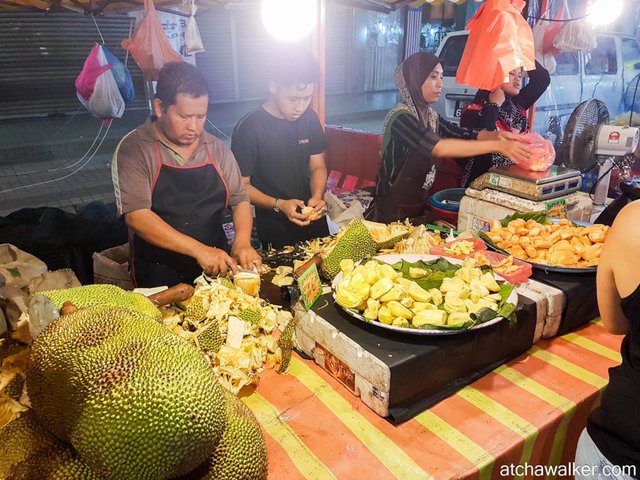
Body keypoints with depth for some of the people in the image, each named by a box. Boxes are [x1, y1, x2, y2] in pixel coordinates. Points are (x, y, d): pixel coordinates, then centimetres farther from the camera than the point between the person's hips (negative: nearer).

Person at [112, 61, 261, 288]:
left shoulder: (217, 149, 7)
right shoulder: (133, 149, -6)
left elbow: (239, 199, 11)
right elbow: (136, 216, -15)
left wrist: (242, 243, -8)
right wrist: (199, 250, -24)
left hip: (218, 268, 4)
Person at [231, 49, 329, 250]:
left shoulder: (309, 118, -4)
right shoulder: (248, 129, -19)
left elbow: (318, 167, 3)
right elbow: (241, 185, -13)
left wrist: (318, 196, -16)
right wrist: (279, 205, -27)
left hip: (314, 220, 5)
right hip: (275, 229, -5)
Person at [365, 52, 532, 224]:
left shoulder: (431, 116, 7)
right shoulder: (401, 118, -18)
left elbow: (468, 136, 1)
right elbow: (438, 147, -31)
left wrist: (498, 135, -19)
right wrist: (498, 146, -33)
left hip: (420, 206, 8)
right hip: (393, 212, -7)